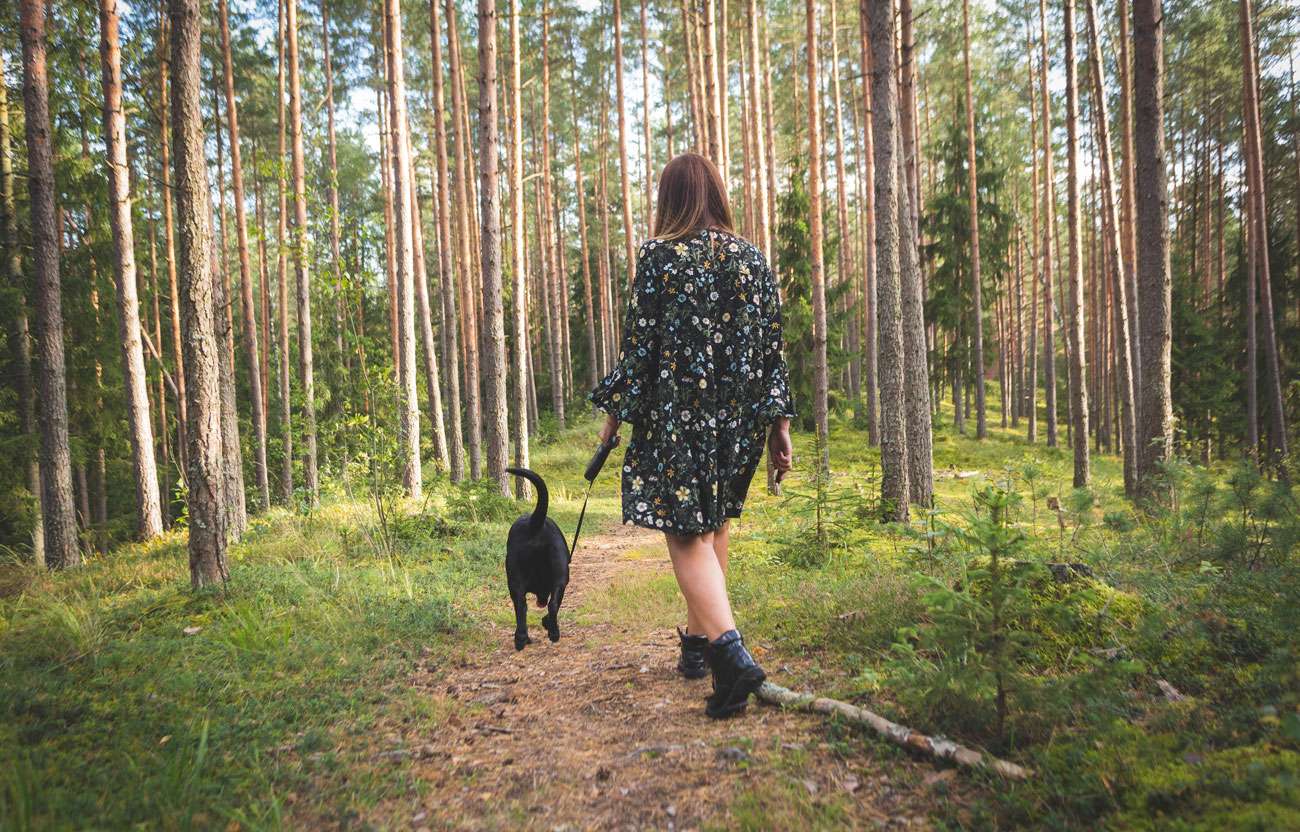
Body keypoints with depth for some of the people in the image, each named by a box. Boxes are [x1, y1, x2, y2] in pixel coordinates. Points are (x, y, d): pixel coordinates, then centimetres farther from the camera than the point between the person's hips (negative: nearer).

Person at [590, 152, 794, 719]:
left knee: (687, 536, -3)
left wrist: (615, 414, 2)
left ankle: (729, 649, -21)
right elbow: (772, 349, 7)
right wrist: (779, 424, 12)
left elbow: (639, 344, -8)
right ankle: (698, 640, 31)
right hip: (740, 417, 5)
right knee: (713, 526, 18)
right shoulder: (753, 259, 7)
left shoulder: (659, 257, -6)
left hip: (675, 416, -5)